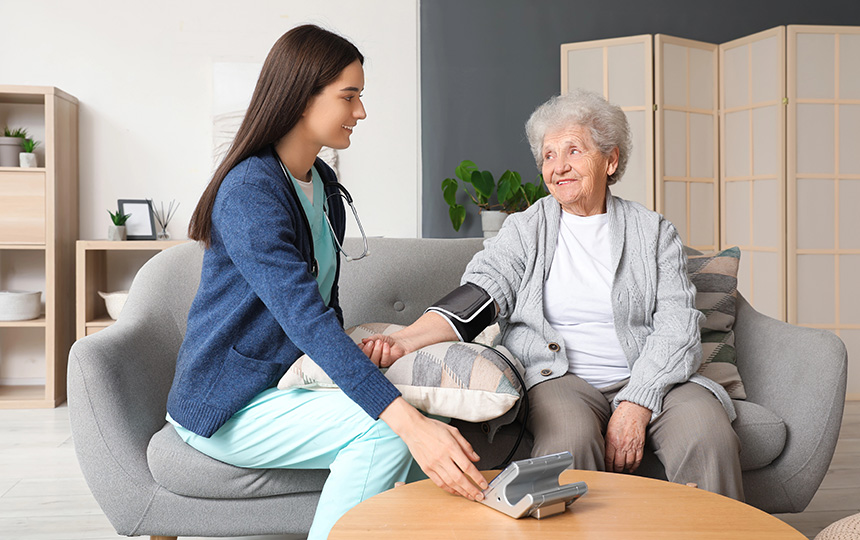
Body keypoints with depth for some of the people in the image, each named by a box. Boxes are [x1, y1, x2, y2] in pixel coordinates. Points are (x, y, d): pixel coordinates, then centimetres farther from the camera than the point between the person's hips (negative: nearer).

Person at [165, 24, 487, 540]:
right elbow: (306, 319, -32)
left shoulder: (323, 183, 9)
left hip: (290, 384, 8)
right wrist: (409, 422, -40)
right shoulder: (250, 189, -20)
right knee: (383, 429, -28)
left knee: (427, 415, -14)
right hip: (228, 405, -7)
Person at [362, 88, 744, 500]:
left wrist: (636, 404, -16)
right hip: (559, 375, -1)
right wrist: (404, 341, -23)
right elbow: (481, 292, -4)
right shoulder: (525, 229, 12)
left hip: (651, 377, 2)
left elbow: (678, 327, 1)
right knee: (570, 438, -33)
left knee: (710, 436, -27)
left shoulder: (654, 232, 12)